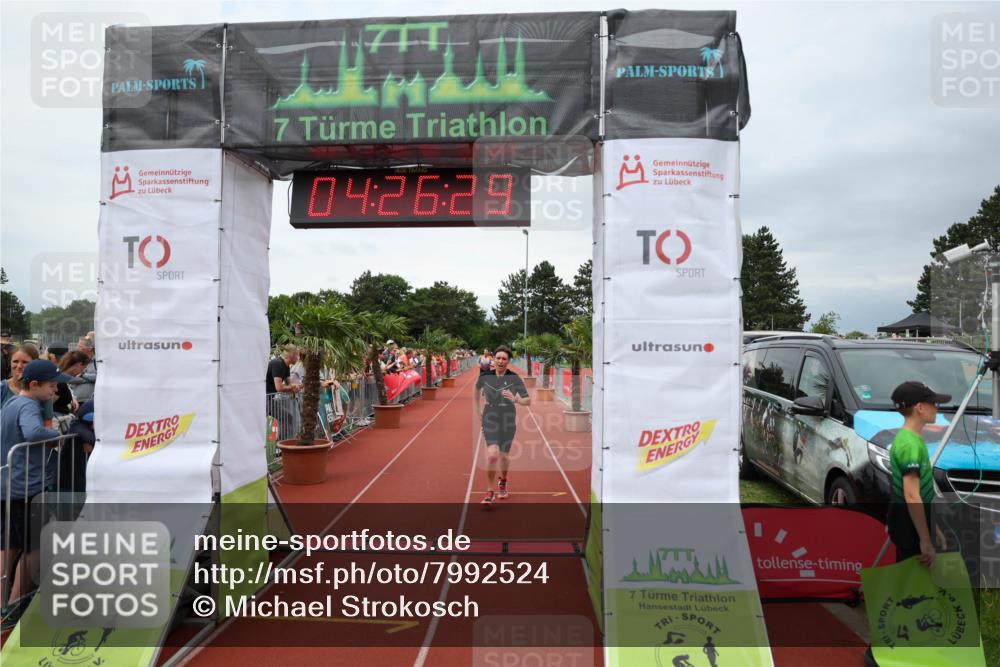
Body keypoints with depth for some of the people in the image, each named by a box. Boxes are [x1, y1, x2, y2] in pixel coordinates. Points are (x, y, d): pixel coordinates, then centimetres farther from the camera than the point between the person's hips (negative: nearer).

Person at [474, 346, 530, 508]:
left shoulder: (514, 378, -11)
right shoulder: (485, 376, -6)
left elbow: (528, 400, -9)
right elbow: (477, 387, 17)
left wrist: (516, 399, -29)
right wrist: (477, 407, 20)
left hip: (508, 420, 1)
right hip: (490, 419, -1)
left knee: (503, 455, 14)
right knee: (492, 454, -19)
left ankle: (503, 482, 46)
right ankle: (490, 492, -3)